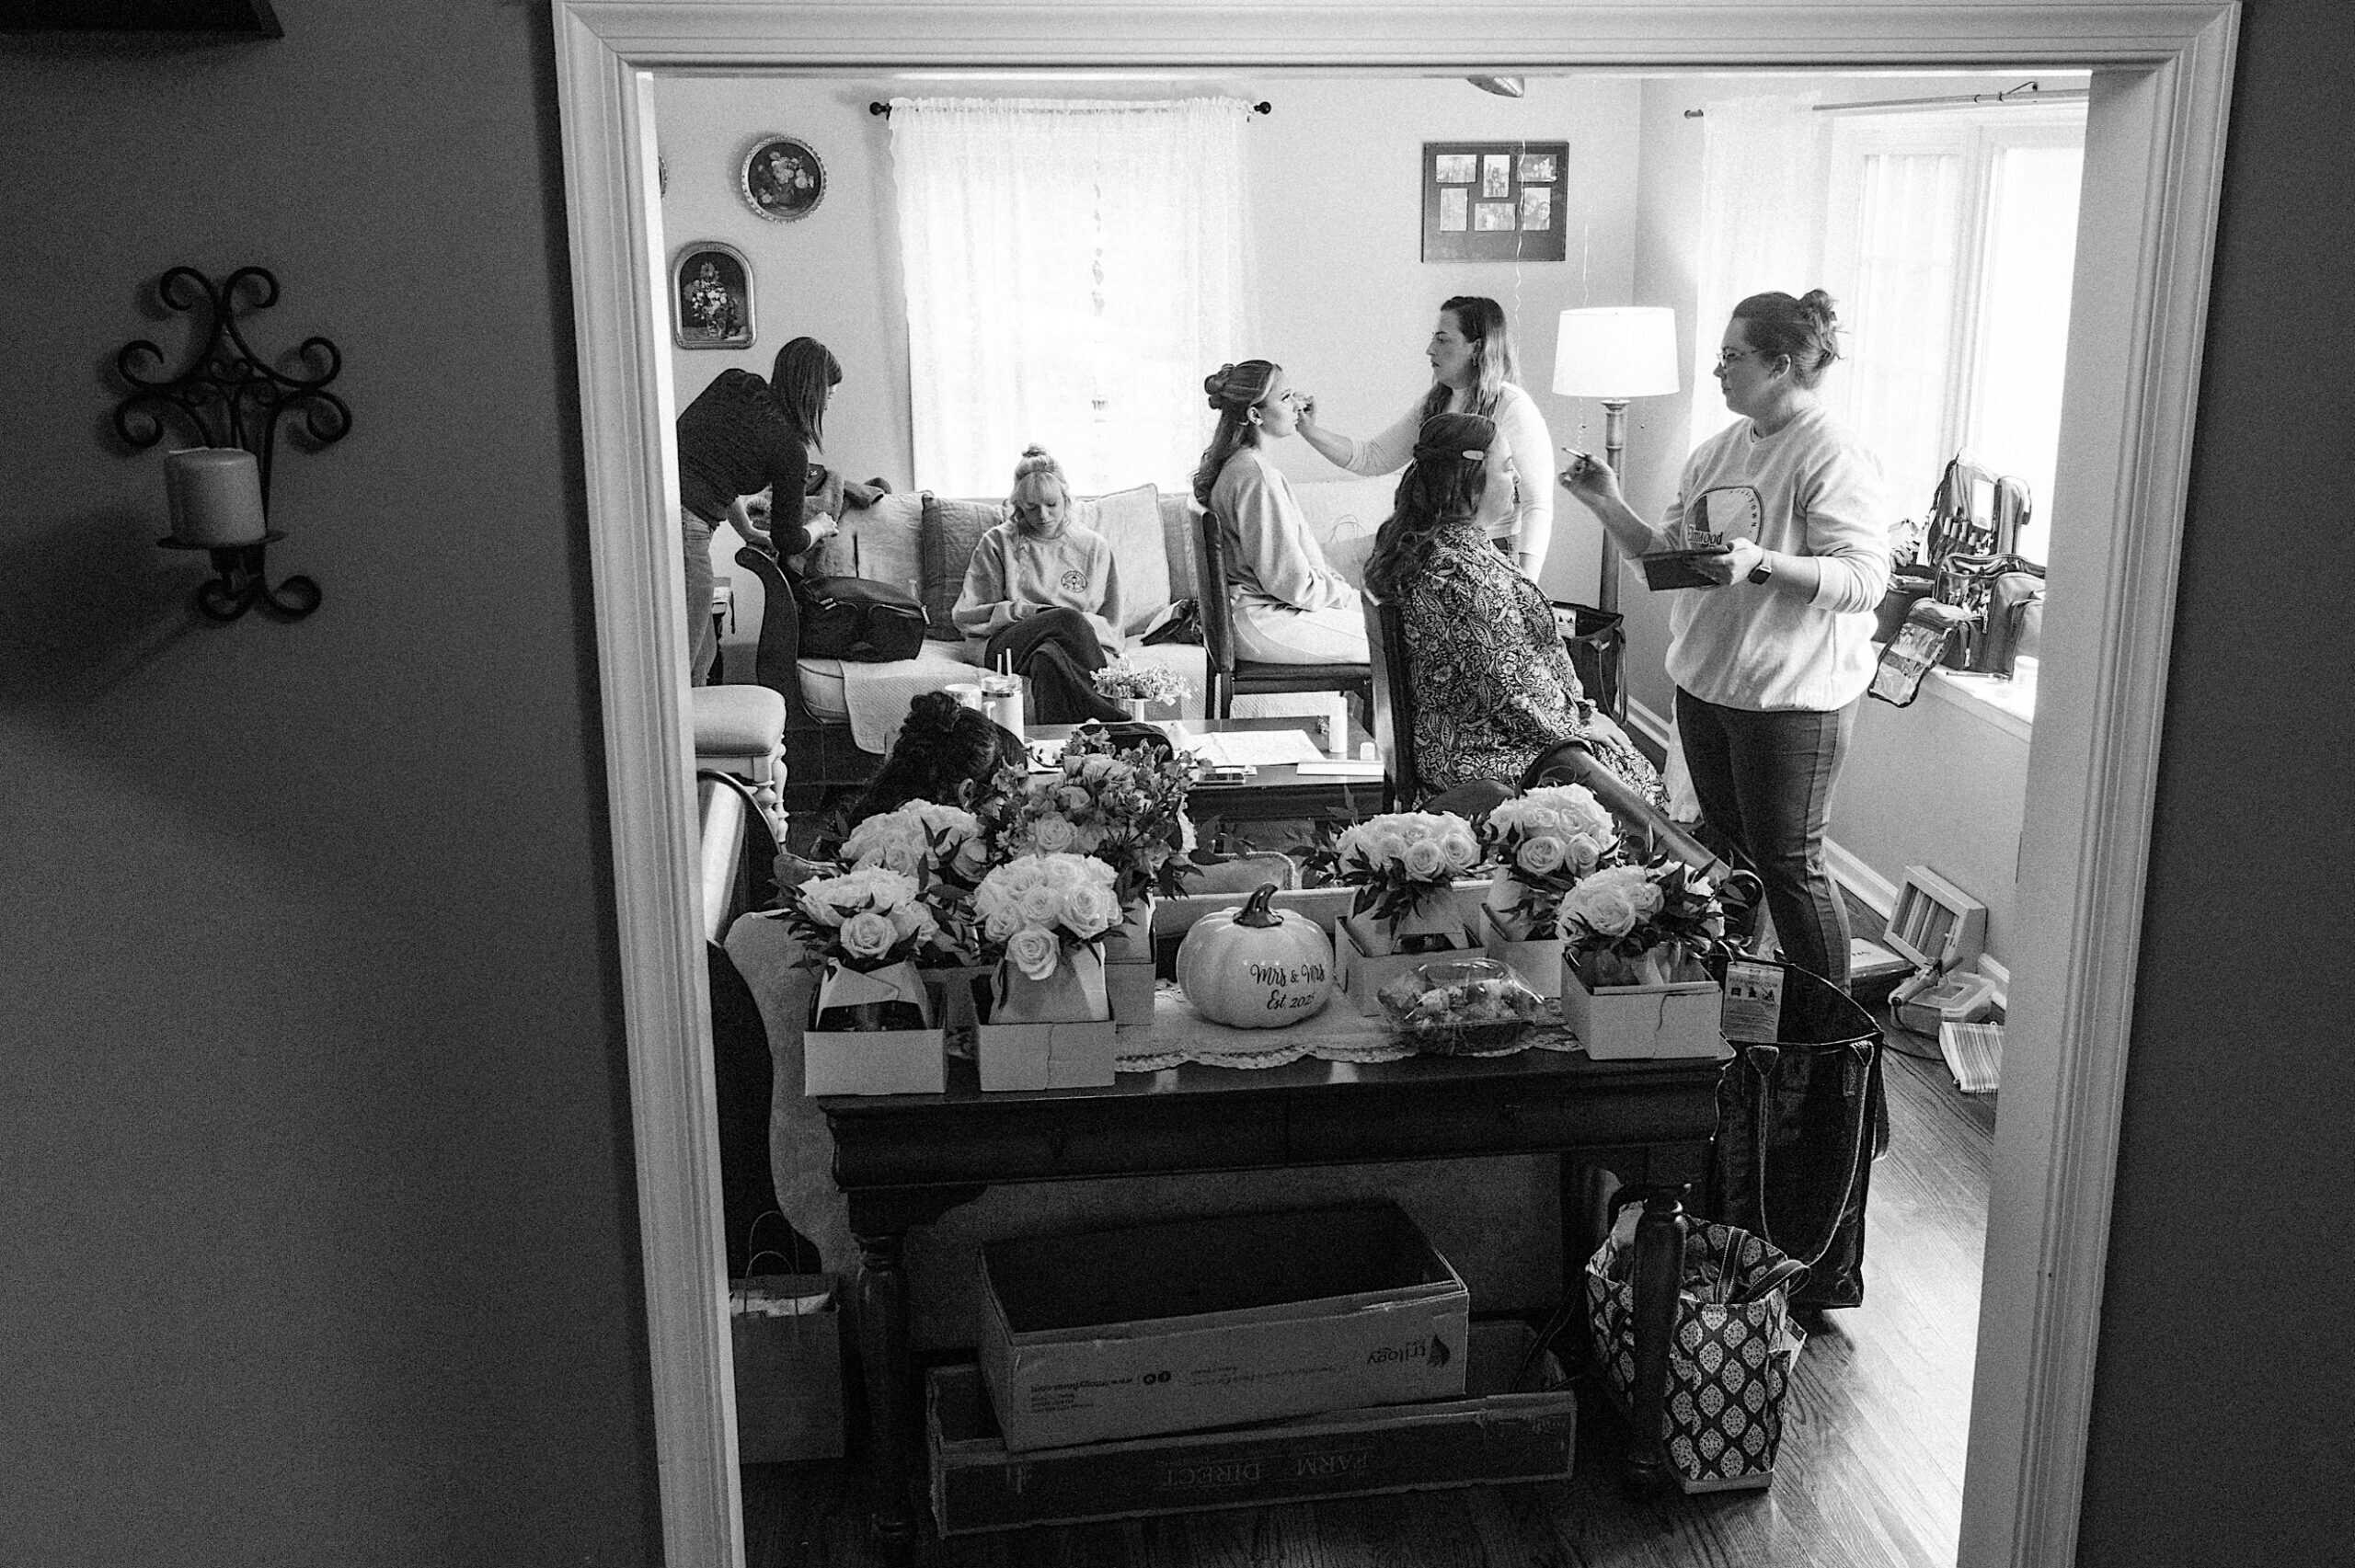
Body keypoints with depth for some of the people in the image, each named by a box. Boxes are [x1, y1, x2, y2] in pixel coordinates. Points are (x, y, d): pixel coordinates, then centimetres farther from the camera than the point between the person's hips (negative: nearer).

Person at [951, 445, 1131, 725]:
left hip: (1081, 644, 1)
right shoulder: (998, 543, 14)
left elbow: (1109, 625, 18)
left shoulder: (1094, 546, 18)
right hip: (1004, 645, -1)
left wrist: (1085, 623, -7)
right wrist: (1020, 611, -6)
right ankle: (1113, 720, -44)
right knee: (1068, 618, -35)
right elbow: (966, 617, 9)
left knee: (1050, 657, -39)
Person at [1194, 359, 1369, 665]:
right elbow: (1291, 582, -21)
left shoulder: (1236, 465, 13)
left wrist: (1338, 585, 9)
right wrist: (1350, 595, -7)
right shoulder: (1256, 477, -21)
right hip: (1262, 624, -10)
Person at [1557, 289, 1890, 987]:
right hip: (1704, 680, 8)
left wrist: (1760, 562, -34)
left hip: (1791, 695, -8)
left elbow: (1865, 579, -22)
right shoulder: (1718, 450, 10)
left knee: (1787, 864, 0)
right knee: (1726, 850, 18)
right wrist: (1608, 504, 0)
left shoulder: (1834, 457, -15)